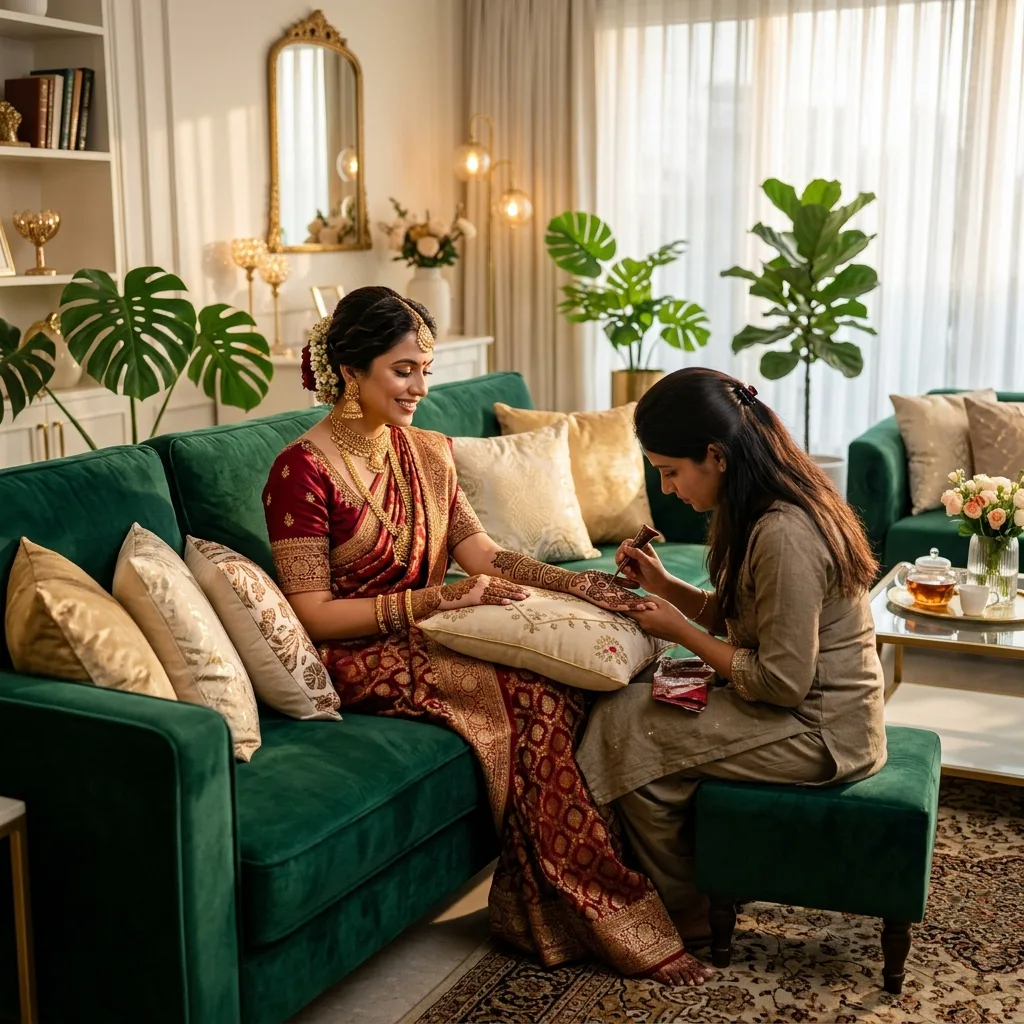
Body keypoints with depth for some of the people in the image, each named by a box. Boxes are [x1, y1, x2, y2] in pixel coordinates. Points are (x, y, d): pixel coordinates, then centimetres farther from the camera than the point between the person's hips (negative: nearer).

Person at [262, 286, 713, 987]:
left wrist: (574, 582, -12)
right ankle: (618, 923, -13)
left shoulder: (428, 454, 11)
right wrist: (433, 601, -22)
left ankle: (554, 915, -14)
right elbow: (313, 613, -15)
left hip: (428, 636, 7)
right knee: (538, 693, -25)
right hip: (364, 659, -7)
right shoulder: (304, 470, -12)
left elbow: (483, 555, 4)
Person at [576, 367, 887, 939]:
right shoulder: (764, 511, 3)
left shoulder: (783, 536, -27)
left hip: (820, 731, -10)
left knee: (627, 725, -8)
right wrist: (665, 585, 0)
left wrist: (681, 630, -15)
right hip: (813, 703, 10)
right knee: (638, 695, 8)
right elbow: (740, 617, 14)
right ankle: (700, 880, 17)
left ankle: (686, 910, 11)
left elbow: (782, 683, -24)